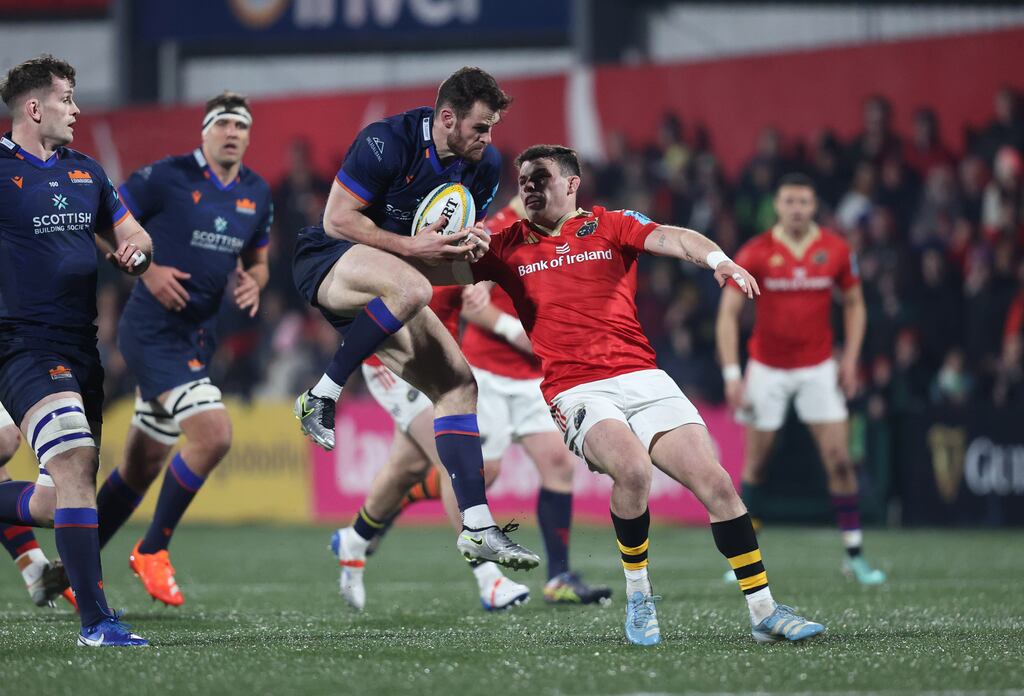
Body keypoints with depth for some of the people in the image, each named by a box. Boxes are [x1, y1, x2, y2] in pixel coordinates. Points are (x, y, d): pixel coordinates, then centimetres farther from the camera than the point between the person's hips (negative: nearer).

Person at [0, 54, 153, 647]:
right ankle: (95, 620, -25)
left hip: (82, 347, 8)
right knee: (75, 463, -23)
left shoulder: (85, 172, 16)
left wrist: (135, 248, 2)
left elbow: (132, 234, 24)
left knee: (59, 501, 8)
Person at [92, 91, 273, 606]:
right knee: (213, 434, -22)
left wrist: (252, 284, -1)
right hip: (152, 330, -7)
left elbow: (256, 261, 22)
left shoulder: (257, 194, 9)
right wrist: (147, 269, -17)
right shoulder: (167, 177, -10)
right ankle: (152, 551, -4)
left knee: (142, 465, 13)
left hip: (197, 338, 7)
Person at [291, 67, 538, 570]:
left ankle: (478, 529, -5)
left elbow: (460, 235, 17)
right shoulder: (387, 143, -21)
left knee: (458, 384, -5)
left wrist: (468, 247, -8)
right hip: (326, 260, -7)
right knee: (411, 287, -39)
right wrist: (409, 247, -26)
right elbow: (337, 219, -18)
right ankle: (321, 397, -23)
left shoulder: (483, 165, 0)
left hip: (381, 295, 7)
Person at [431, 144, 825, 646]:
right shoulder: (508, 248, 14)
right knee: (633, 468, -31)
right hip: (578, 393, -2)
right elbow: (434, 271, 10)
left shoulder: (609, 226, 11)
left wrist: (717, 258, -26)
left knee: (716, 481, -11)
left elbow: (670, 238, -5)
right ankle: (637, 595, -11)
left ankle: (763, 611, -2)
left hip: (643, 379, 2)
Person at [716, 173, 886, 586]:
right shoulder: (755, 254, -9)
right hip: (767, 369, -1)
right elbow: (728, 313, -8)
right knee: (754, 465, 2)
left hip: (818, 368, 1)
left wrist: (850, 359, 0)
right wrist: (732, 374, -14)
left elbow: (854, 303, 10)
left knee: (839, 461, -7)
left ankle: (854, 555, 1)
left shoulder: (835, 250, -3)